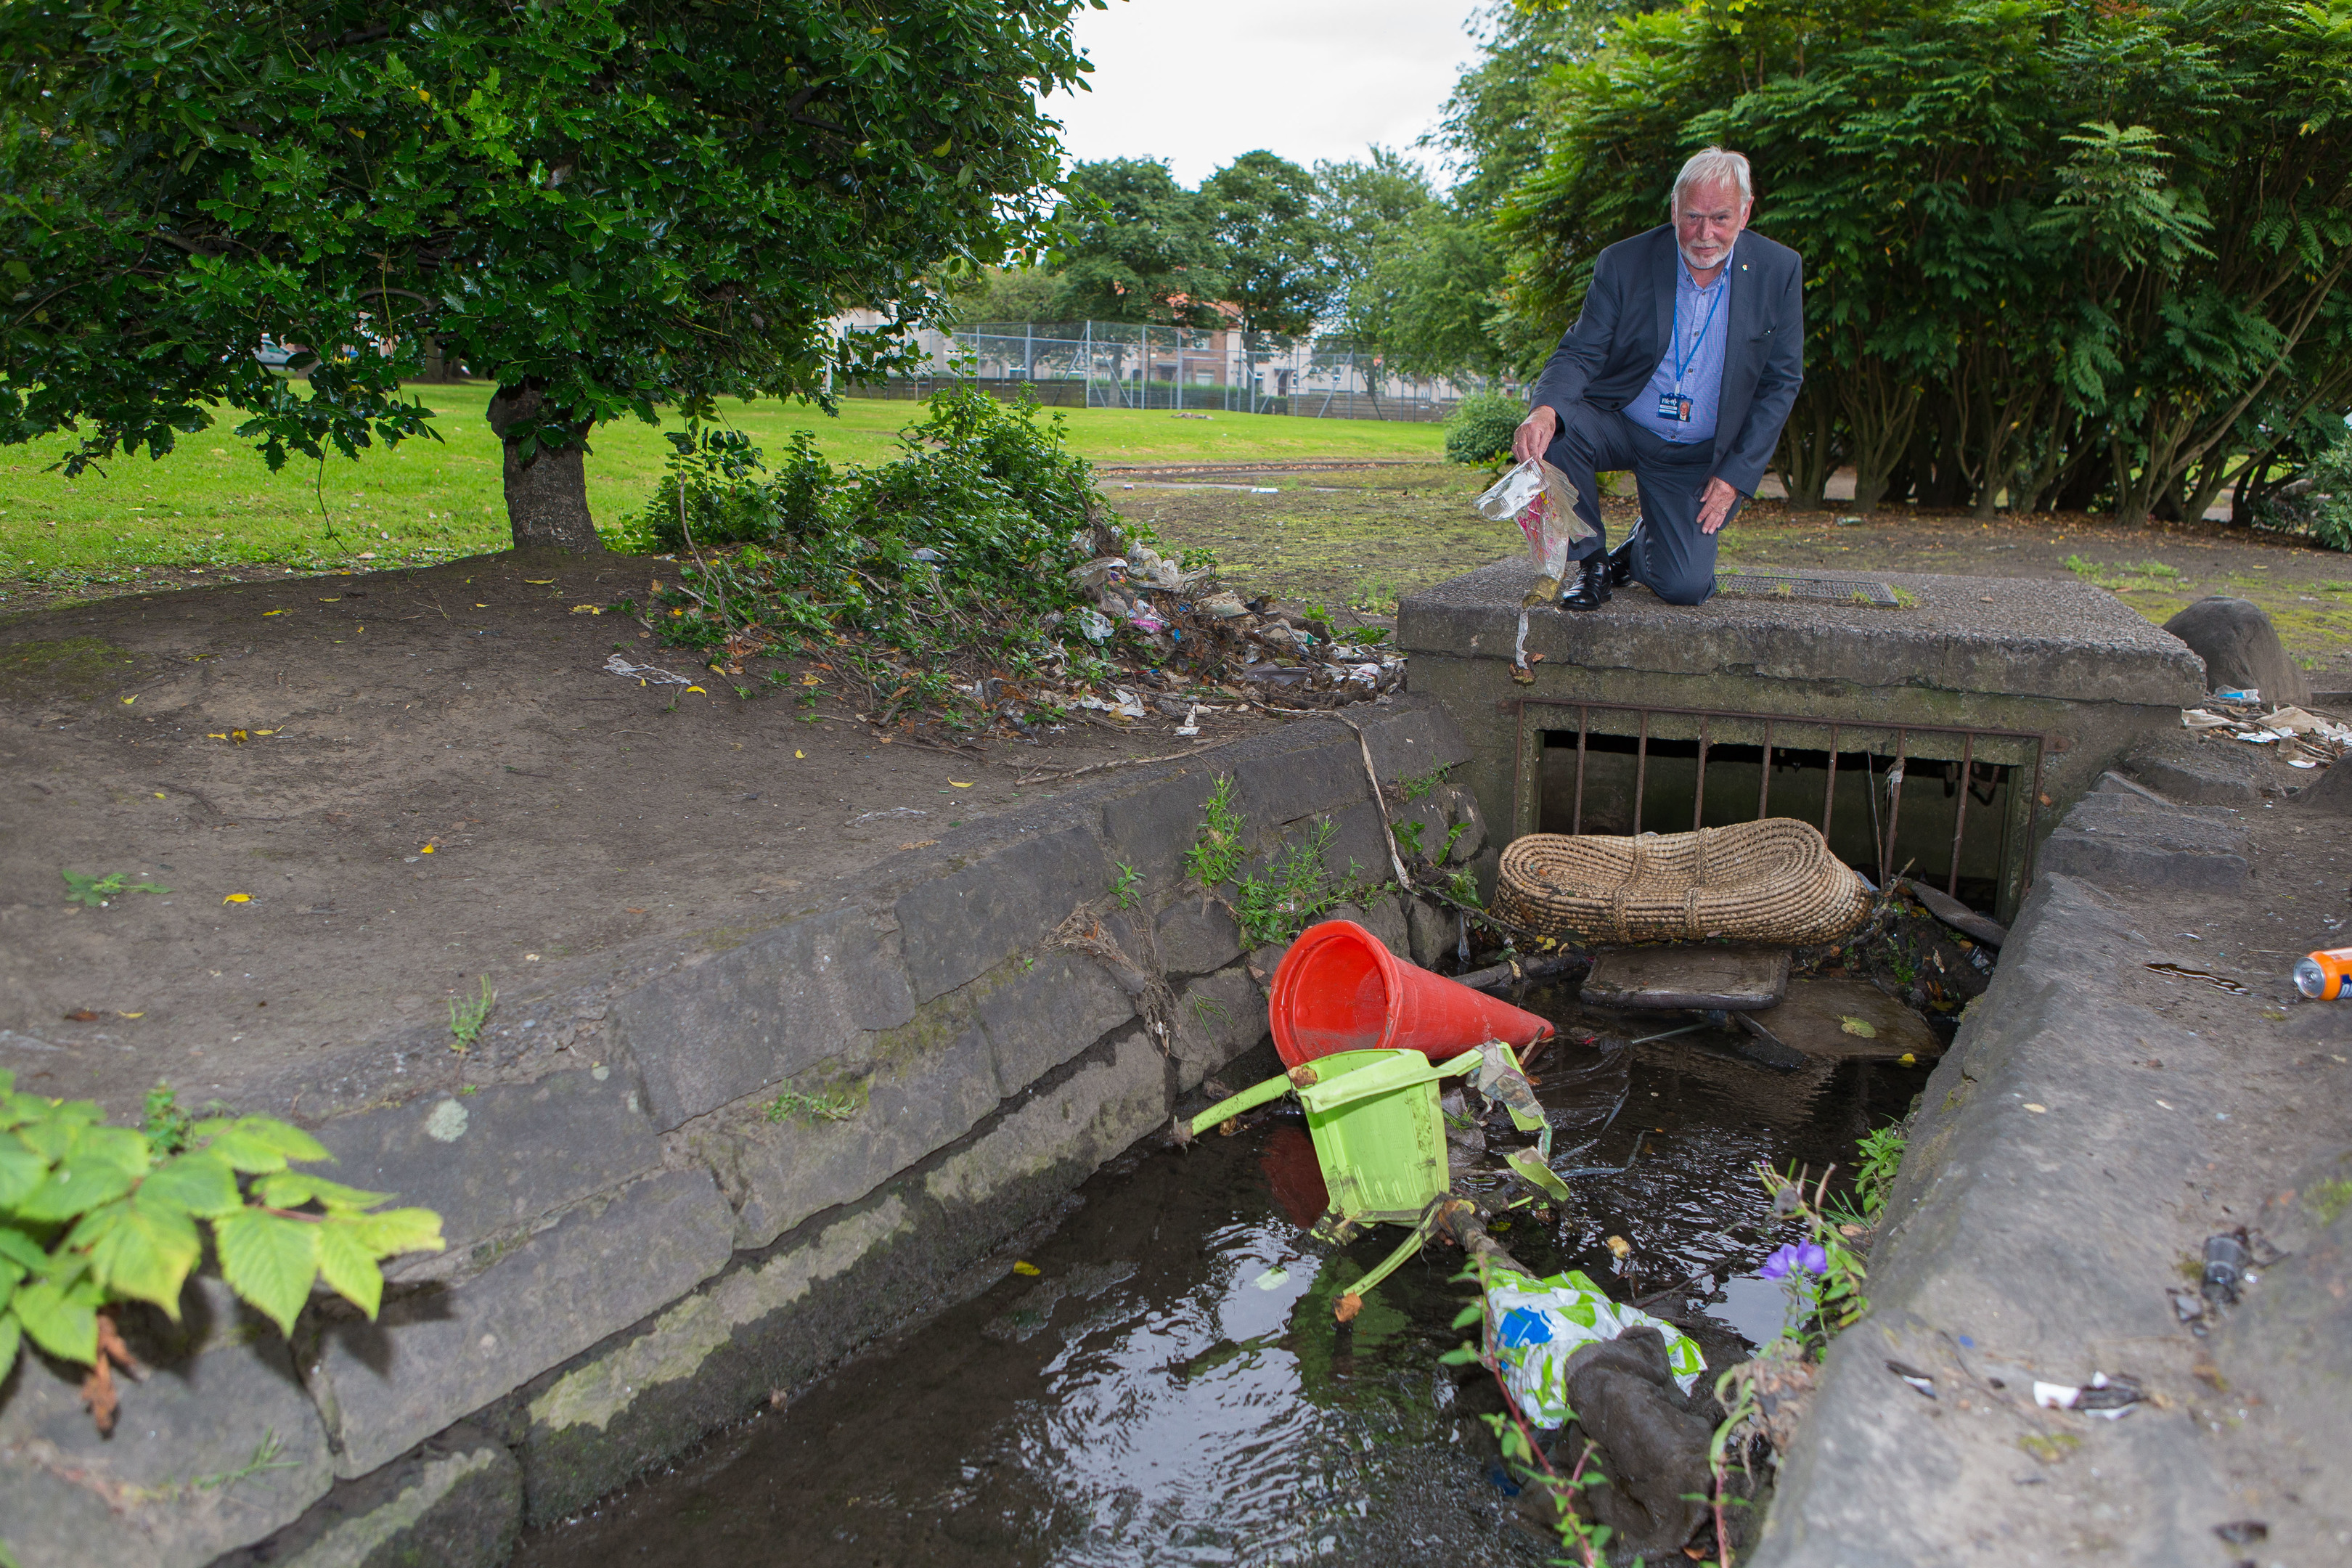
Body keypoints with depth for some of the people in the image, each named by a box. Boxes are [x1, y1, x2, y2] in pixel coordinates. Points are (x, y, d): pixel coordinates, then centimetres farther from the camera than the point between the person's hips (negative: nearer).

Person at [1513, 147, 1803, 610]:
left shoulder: (1779, 271, -6)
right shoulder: (1623, 263, -10)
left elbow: (1781, 382, -1)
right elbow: (1580, 354, -11)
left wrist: (1736, 474, -8)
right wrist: (1546, 410, -35)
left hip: (1699, 457, 1)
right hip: (1620, 426, 0)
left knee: (1686, 587, -16)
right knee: (1555, 430, -34)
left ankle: (1641, 546, 25)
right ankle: (1590, 559, -8)